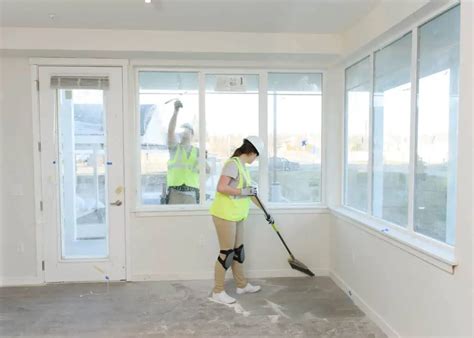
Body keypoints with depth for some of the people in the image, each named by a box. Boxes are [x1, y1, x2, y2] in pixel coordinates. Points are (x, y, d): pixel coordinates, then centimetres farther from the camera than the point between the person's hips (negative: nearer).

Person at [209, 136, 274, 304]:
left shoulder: (242, 166, 15)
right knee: (226, 252, -2)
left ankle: (242, 285, 31)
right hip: (224, 215, -9)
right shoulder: (233, 164, -15)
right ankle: (217, 291, 11)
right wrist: (243, 191, -21)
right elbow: (221, 188, -24)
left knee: (238, 250, 17)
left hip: (236, 216, 9)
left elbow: (250, 192, 21)